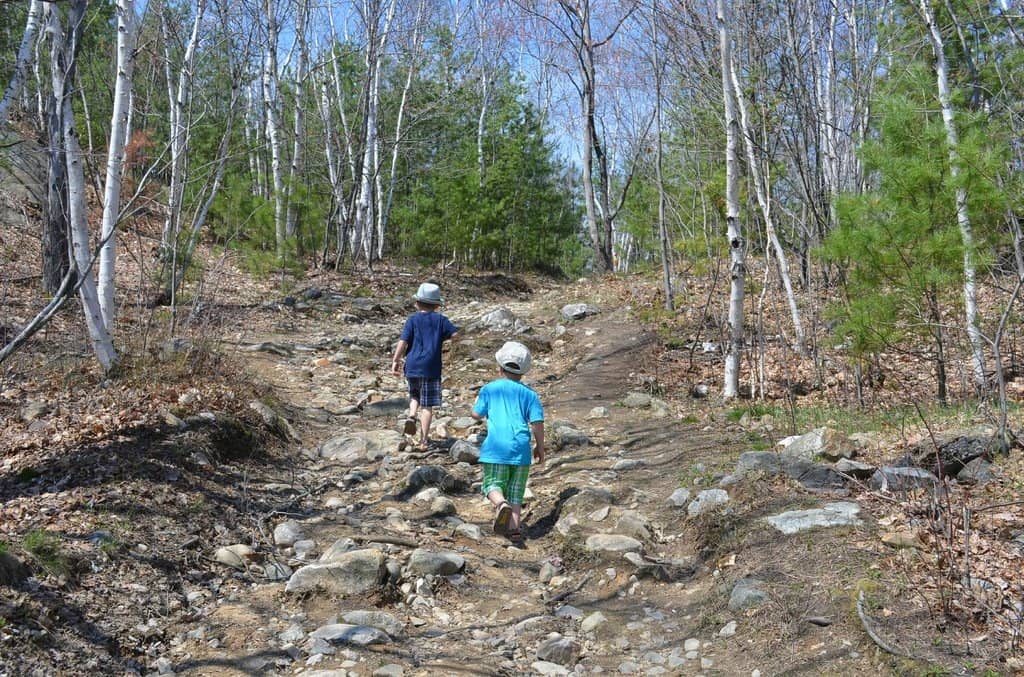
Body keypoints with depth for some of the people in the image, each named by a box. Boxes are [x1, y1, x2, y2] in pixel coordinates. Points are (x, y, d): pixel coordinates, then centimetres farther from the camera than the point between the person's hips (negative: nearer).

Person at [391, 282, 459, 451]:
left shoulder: (413, 320, 2)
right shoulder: (440, 319, 2)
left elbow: (403, 341, -5)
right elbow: (455, 334, -1)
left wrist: (395, 360, 1)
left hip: (412, 367, 1)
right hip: (431, 369, -1)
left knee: (414, 395, 27)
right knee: (427, 406, 2)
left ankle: (411, 416, -1)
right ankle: (423, 441, 1)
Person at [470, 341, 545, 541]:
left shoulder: (489, 389, 6)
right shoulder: (529, 394, 9)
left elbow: (476, 414, 8)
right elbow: (537, 422, 3)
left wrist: (477, 402, 29)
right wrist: (539, 446, 14)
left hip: (496, 447, -2)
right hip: (521, 448, 2)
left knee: (493, 483, 5)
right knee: (515, 491, 11)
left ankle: (501, 503, -25)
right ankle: (514, 526, 0)